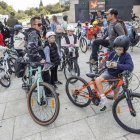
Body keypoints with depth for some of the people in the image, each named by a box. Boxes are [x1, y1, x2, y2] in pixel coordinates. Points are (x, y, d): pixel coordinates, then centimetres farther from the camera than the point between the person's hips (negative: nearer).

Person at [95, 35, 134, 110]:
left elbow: (130, 67, -35)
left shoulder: (127, 56, -20)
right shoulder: (113, 53, -9)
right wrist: (107, 64, -22)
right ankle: (103, 97, -14)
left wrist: (117, 65, -47)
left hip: (118, 76, -2)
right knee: (97, 80, -22)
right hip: (109, 72, 3)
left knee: (116, 92, 13)